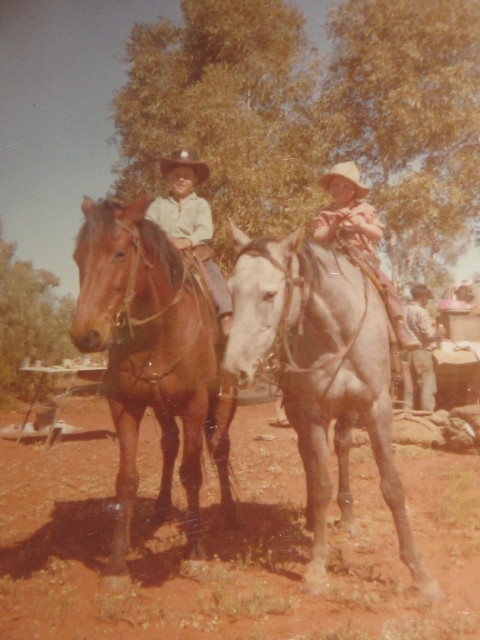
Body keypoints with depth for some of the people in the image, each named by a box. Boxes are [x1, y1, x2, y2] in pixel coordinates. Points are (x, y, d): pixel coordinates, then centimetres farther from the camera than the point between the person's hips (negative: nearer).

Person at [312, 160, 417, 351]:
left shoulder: (364, 209, 10)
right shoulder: (324, 215, 10)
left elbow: (378, 234, 3)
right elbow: (319, 238, -2)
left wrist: (362, 225, -16)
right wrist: (334, 226, -18)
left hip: (363, 258, 0)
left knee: (386, 283, -17)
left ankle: (400, 329, -14)